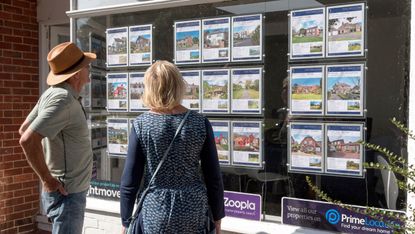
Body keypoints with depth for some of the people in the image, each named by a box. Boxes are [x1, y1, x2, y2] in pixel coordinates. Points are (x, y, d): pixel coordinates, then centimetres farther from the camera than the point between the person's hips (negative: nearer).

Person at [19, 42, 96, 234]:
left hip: (69, 191, 9)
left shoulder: (52, 93, 6)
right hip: (66, 194, -9)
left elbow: (23, 129, 14)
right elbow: (28, 140, -29)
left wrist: (52, 163, 13)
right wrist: (47, 180, -19)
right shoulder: (63, 99, -22)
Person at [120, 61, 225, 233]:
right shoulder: (200, 123, -7)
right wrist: (217, 217, 8)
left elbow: (129, 181, -7)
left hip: (155, 215, -1)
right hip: (194, 212, 1)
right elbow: (214, 177, -4)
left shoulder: (141, 125, -10)